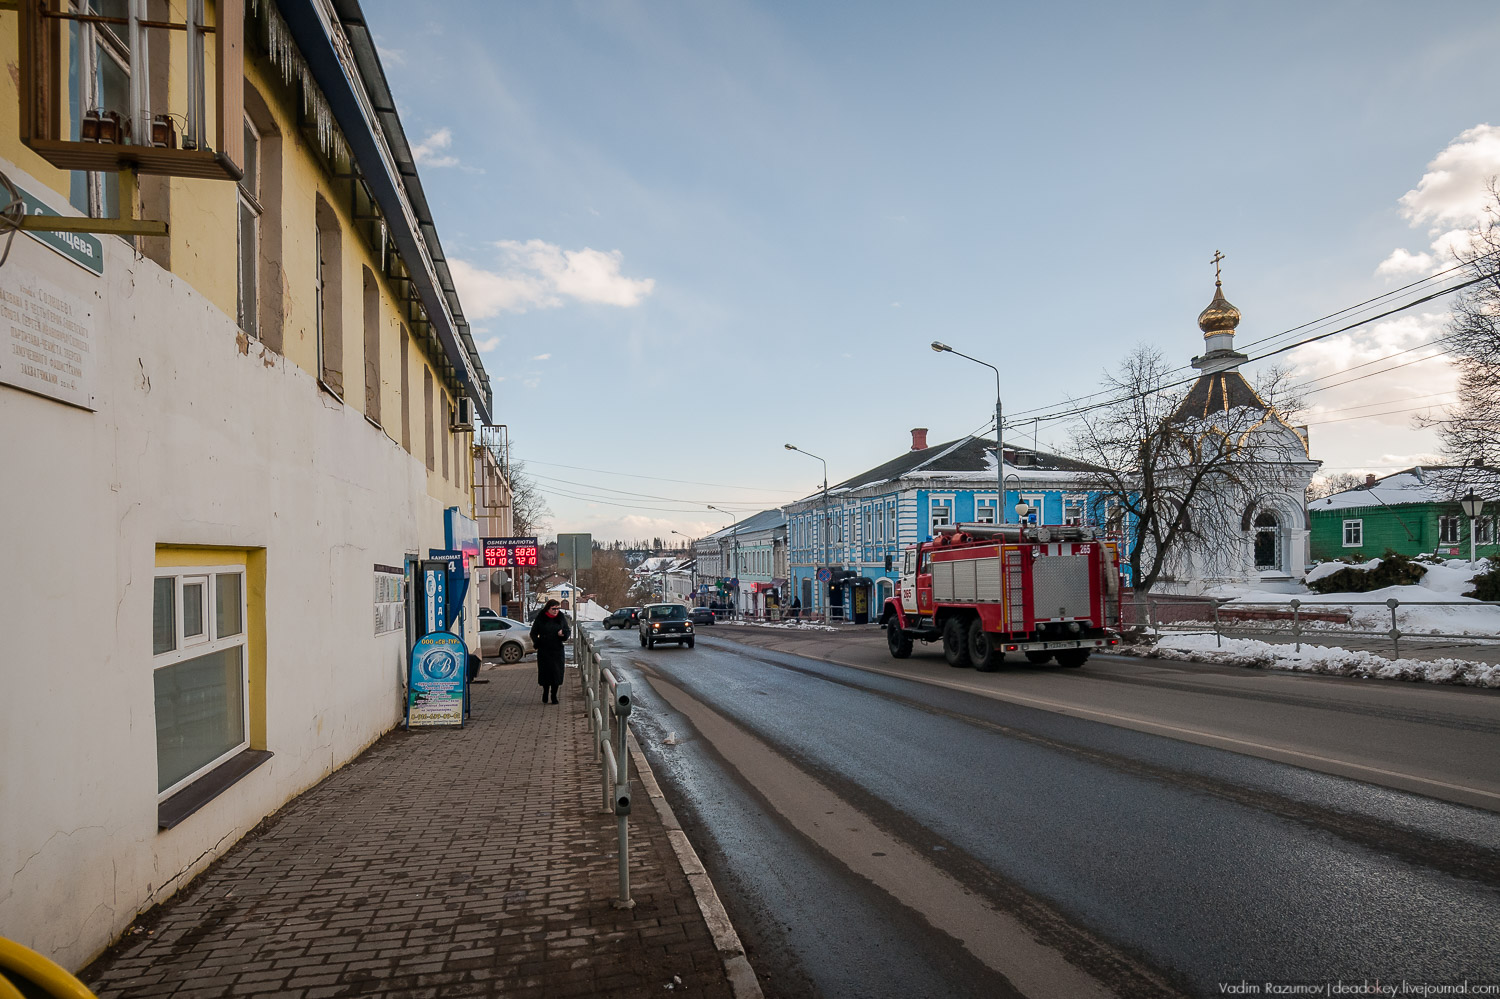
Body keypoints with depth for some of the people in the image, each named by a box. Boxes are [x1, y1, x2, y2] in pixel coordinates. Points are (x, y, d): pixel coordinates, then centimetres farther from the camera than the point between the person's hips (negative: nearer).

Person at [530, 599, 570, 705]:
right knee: (545, 672, 2)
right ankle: (546, 695, 20)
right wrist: (537, 642, -11)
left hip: (557, 650, 1)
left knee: (556, 672, -1)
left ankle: (553, 696, 11)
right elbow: (533, 633, 5)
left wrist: (563, 633, -13)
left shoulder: (561, 618, 3)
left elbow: (567, 631, 9)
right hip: (544, 650, -1)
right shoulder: (540, 618, -2)